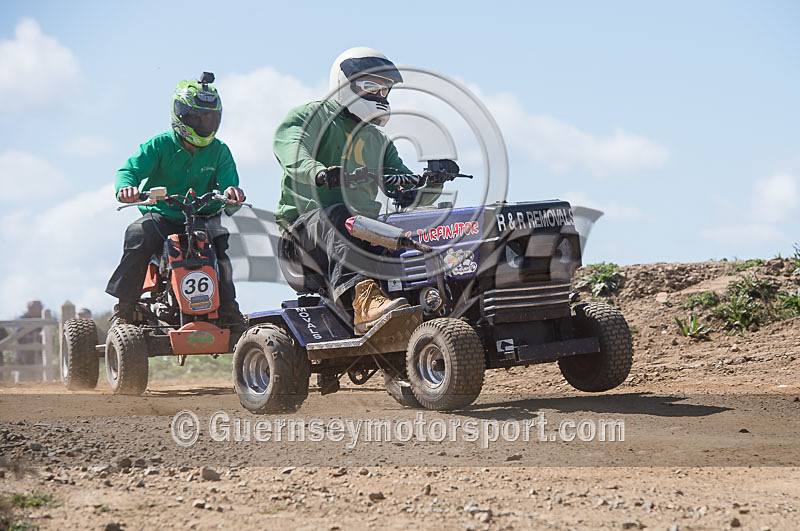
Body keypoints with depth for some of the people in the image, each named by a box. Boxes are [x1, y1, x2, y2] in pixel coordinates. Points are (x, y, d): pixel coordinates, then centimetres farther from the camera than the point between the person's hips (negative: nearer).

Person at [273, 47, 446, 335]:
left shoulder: (379, 141, 26)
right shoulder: (308, 118, 7)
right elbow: (293, 155, -18)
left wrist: (434, 181, -6)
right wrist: (319, 172, -41)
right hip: (306, 222, -6)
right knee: (338, 216, -39)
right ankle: (363, 299, -59)